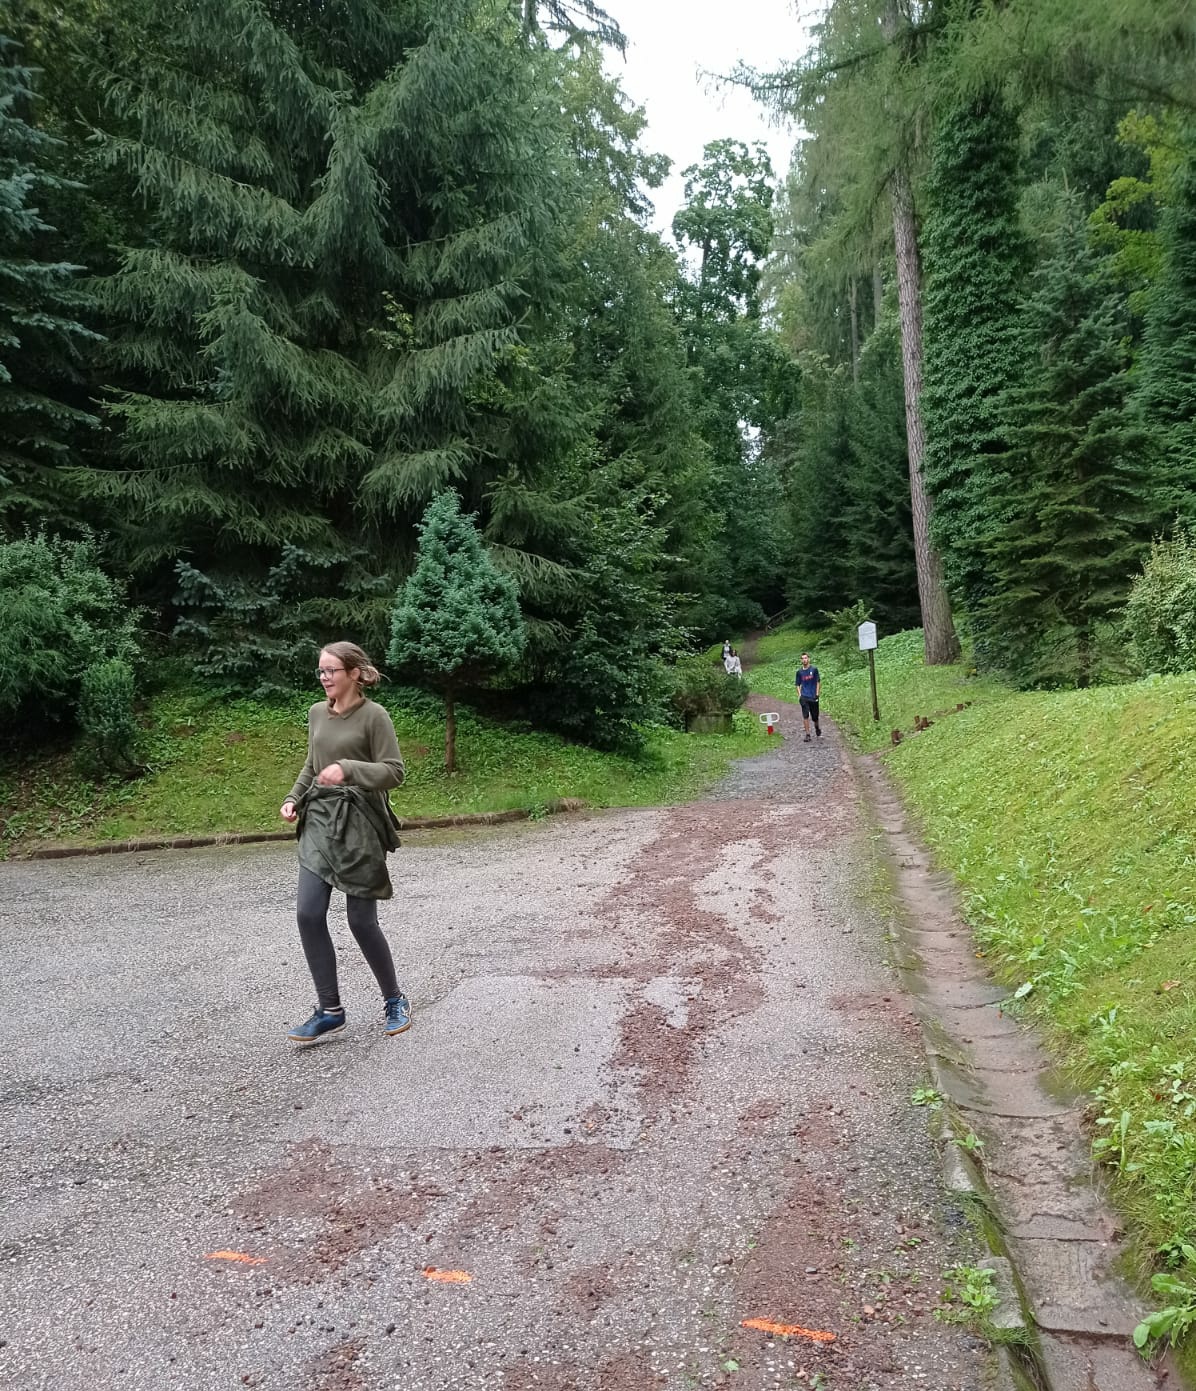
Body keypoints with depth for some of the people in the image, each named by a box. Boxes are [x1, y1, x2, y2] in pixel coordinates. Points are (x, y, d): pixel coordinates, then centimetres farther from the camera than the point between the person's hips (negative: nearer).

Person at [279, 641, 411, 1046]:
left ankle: (394, 1001, 22)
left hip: (359, 823, -6)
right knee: (308, 913, -4)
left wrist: (348, 769, -26)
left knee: (361, 920, -1)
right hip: (319, 820, 6)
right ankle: (329, 1011, 9)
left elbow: (394, 771, -12)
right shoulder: (317, 713, 10)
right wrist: (294, 798, 9)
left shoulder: (373, 715, -9)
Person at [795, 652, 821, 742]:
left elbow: (818, 682, 2)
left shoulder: (814, 669, -1)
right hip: (804, 697, 1)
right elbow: (797, 684, 12)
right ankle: (807, 735, -7)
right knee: (805, 716, -10)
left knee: (815, 716, 10)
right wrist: (799, 694, 0)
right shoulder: (799, 671, 4)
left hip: (813, 697, -1)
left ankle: (817, 729, 40)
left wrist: (817, 694, -5)